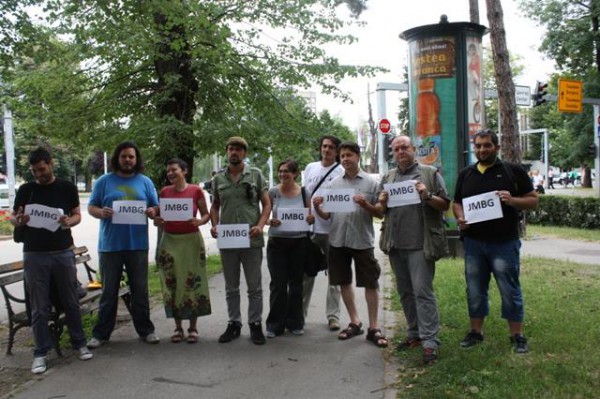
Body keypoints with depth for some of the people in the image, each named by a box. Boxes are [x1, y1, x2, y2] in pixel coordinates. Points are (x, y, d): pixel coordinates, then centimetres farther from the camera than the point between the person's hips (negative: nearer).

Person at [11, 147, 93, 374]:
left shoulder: (67, 187, 3)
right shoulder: (25, 190, 3)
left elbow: (77, 215, 5)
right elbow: (12, 217, 7)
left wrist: (68, 222, -18)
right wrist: (19, 221, -17)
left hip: (63, 252, 0)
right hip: (34, 255, 0)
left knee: (71, 302, 9)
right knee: (39, 308, 3)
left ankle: (79, 343, 23)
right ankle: (41, 353, 13)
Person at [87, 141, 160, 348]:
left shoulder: (145, 182, 9)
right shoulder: (104, 181, 5)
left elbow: (156, 208, 10)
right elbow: (91, 207, 4)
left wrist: (153, 212, -14)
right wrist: (101, 212, -18)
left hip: (138, 244, 1)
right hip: (110, 245, -1)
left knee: (140, 290, 9)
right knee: (109, 291, 6)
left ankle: (145, 330, 18)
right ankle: (101, 333, 15)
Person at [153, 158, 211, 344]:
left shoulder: (196, 191, -3)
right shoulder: (164, 192, 5)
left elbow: (206, 214, 3)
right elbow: (159, 215, 12)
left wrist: (199, 221, -18)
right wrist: (157, 221, -10)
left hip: (191, 240, -2)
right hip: (169, 241, 3)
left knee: (193, 282, -1)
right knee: (172, 283, 4)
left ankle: (193, 327, 12)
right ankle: (178, 327, 17)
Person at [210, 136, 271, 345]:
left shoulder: (256, 174, 2)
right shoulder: (218, 178, 9)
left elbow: (266, 204, 2)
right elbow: (215, 206, 15)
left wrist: (260, 226, -13)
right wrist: (214, 226, -3)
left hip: (251, 240, -2)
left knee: (254, 286, 5)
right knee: (231, 287, 12)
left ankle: (255, 324, 17)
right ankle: (234, 323, 24)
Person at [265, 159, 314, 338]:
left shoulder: (304, 192, 1)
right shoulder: (272, 192, -1)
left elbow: (309, 216, 8)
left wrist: (311, 219, -14)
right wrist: (269, 221, -19)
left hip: (299, 242, 1)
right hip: (277, 242, -1)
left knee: (296, 284, 10)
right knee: (278, 284, 0)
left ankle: (295, 323, 23)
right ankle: (275, 325, 11)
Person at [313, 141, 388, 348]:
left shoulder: (370, 182, 1)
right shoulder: (333, 183, 8)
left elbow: (379, 213, 1)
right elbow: (326, 215, 9)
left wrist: (366, 205, -17)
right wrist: (317, 207, -11)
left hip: (362, 240, -3)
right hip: (338, 240, 3)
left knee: (370, 283, 1)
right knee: (344, 282, 11)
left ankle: (373, 327, 11)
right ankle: (355, 322, 25)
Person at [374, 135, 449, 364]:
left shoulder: (429, 173, 3)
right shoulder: (388, 178, 16)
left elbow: (445, 205, 1)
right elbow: (379, 213, 18)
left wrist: (427, 196, -16)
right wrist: (381, 203, -5)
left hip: (421, 243, -5)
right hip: (395, 244, 5)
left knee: (422, 291, -8)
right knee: (405, 291, 11)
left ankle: (430, 341, -5)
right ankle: (414, 334, 23)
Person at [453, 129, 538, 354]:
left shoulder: (513, 171, 1)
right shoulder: (465, 174, 13)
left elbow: (533, 200, 1)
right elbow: (457, 203, 19)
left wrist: (512, 200, -19)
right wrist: (460, 218, -3)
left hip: (504, 242, -4)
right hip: (473, 242, 4)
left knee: (510, 290, 1)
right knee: (475, 290, 11)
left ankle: (517, 335, 13)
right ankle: (476, 331, 23)